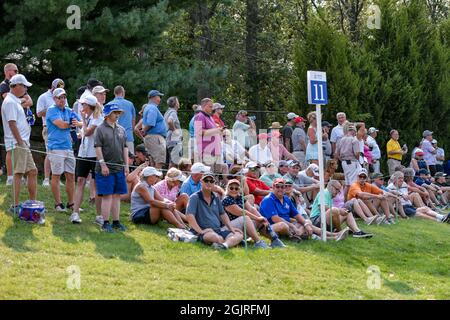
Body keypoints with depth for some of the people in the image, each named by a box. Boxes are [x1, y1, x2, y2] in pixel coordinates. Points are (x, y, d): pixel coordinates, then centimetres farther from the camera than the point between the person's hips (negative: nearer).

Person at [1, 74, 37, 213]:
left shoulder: (15, 101, 18)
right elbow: (12, 123, -19)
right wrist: (20, 142, -20)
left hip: (23, 144, 10)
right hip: (17, 144, -10)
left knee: (32, 172, 11)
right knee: (18, 173, -9)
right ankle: (16, 206, -7)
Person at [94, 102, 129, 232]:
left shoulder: (121, 130, 13)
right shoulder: (100, 129, -5)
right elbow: (98, 148, -9)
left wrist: (126, 165, 11)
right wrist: (103, 164, -15)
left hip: (119, 168, 6)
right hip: (106, 168, -6)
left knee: (117, 195, 9)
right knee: (107, 195, -5)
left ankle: (116, 221, 15)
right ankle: (105, 223, -1)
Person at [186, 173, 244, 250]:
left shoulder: (216, 198, 22)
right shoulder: (195, 197, -1)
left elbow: (223, 214, 30)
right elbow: (189, 216, -13)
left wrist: (231, 228, 15)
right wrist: (200, 231, -20)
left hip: (219, 230, 8)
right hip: (204, 232, -7)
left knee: (239, 235, -23)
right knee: (218, 238, -43)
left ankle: (225, 244, -49)